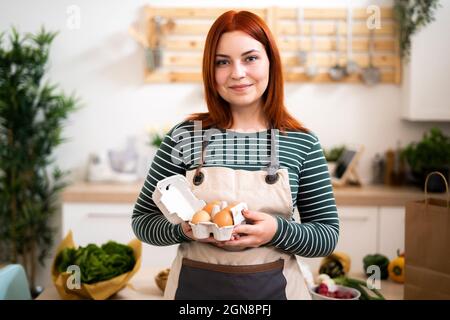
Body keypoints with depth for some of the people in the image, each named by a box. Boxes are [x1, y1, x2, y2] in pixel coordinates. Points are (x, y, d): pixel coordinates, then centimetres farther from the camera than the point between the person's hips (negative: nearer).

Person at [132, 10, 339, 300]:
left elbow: (328, 235, -1)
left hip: (274, 287, 1)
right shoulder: (184, 137, -7)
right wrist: (184, 229, -18)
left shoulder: (302, 143, -6)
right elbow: (143, 220, 1)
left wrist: (278, 231, -18)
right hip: (195, 286, 0)